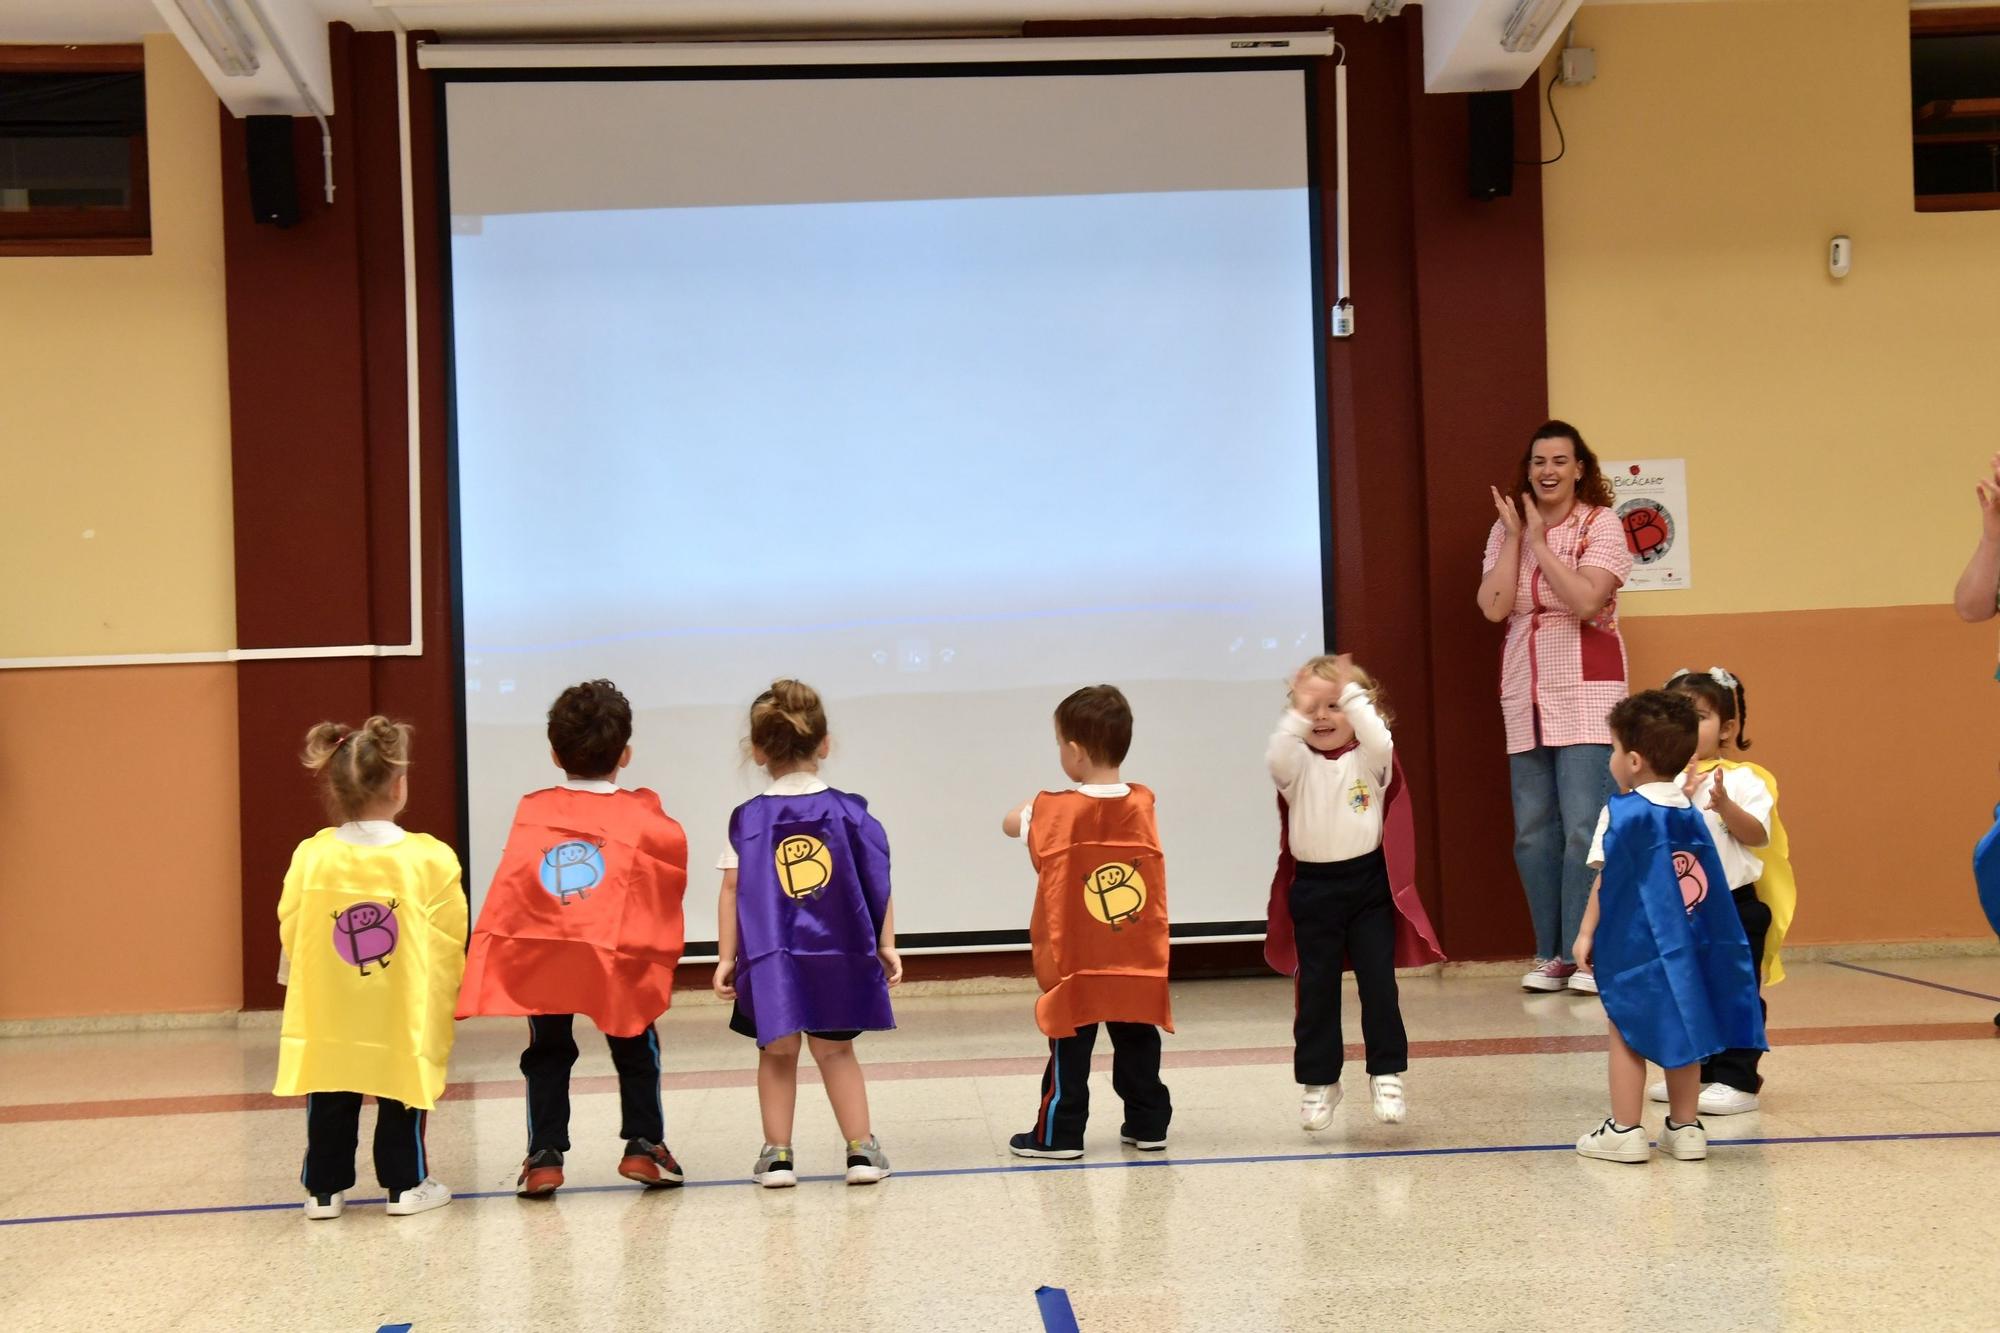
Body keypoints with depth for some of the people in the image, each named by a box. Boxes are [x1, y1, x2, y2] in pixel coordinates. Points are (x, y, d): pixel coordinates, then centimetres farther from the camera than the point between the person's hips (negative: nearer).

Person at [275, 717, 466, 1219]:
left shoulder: (310, 858, -7)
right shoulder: (430, 859, -12)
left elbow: (290, 934, 2)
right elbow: (451, 943, -6)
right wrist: (444, 1003, 11)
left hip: (327, 1021, 2)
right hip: (405, 1019, -2)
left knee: (330, 1107, 15)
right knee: (402, 1105, 13)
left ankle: (325, 1189, 21)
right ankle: (406, 1186, 18)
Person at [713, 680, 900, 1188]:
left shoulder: (748, 819, -2)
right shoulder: (850, 812, -1)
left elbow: (732, 889, -5)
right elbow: (880, 884, -1)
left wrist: (726, 957, -1)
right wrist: (886, 945, 6)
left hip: (769, 958, -1)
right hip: (838, 955, 1)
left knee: (778, 1052, 13)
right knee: (835, 1050, 15)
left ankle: (777, 1154, 10)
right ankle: (861, 1149, 12)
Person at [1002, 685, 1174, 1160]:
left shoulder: (1055, 811, -14)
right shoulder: (1143, 804, -5)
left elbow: (1011, 823, 2)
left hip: (1074, 964, -3)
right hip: (1139, 964, 3)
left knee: (1071, 1053, 5)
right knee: (1138, 1047, 13)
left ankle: (1058, 1135, 10)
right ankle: (1148, 1125, 20)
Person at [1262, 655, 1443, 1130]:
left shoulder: (1368, 759, 1)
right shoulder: (1299, 764, 3)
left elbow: (1380, 741, -22)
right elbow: (1275, 760, -19)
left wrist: (1351, 695, -21)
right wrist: (1298, 713, -25)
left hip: (1368, 881, -1)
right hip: (1313, 887, 1)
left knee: (1378, 983, -1)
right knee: (1316, 989, 8)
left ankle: (1386, 1074, 10)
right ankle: (1318, 1081, 18)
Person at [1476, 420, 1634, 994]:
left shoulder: (1600, 524, -2)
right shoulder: (1506, 530, 9)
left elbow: (1586, 601, -17)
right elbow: (1494, 606, -4)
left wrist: (1538, 542, -12)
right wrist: (1515, 535, -4)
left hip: (1585, 692, -4)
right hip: (1525, 695, 4)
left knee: (1585, 828, -10)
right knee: (1533, 832, 4)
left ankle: (1586, 956, -3)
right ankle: (1551, 954, 13)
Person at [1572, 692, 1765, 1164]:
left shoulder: (1623, 813, -11)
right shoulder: (1690, 814, 7)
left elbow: (1606, 879, -9)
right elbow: (1705, 885, 7)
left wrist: (1587, 933, -3)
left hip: (1635, 946, -5)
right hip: (1688, 944, 6)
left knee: (1627, 1034, 5)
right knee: (1680, 1030, 15)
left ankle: (1624, 1130, 6)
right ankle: (1685, 1127, 18)